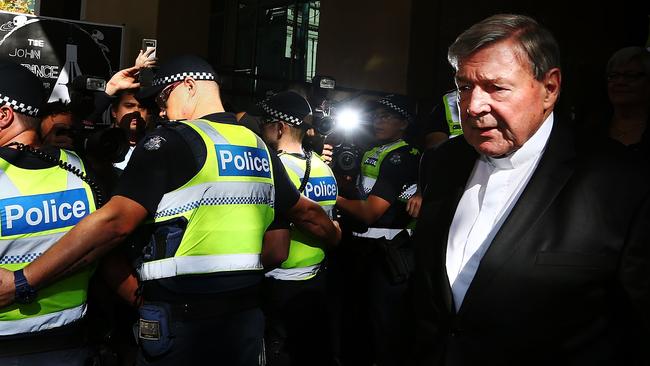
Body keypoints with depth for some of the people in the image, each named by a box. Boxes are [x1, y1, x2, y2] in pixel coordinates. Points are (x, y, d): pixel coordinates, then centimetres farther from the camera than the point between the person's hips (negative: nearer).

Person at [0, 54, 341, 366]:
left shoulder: (173, 141, -11)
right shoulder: (259, 147, 7)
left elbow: (115, 222, -20)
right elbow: (305, 212, 17)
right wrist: (336, 234, 38)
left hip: (180, 317, -5)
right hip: (246, 312, 6)